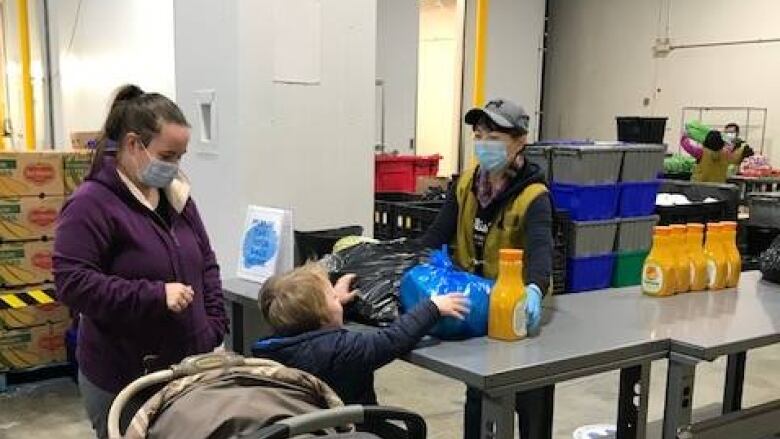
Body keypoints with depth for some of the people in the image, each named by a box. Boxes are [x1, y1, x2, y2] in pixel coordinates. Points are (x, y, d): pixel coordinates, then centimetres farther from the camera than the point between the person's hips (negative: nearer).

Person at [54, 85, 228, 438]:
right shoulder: (92, 203, -14)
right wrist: (155, 296, -24)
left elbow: (206, 264, 16)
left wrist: (214, 327, 5)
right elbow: (72, 283, -20)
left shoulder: (176, 196, 9)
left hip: (187, 367, 7)